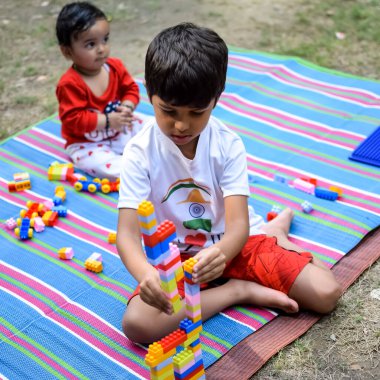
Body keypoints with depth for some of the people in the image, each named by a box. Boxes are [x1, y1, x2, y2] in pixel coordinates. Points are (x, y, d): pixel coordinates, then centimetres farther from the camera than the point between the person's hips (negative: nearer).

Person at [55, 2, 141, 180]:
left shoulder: (115, 66, -7)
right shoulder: (70, 84, -26)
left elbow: (130, 88, 6)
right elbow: (73, 119, -26)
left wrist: (127, 107, -17)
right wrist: (107, 121, -30)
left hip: (120, 130, 7)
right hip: (87, 144, -7)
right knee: (109, 167, -31)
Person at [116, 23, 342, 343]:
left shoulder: (228, 145, -13)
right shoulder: (140, 153, -16)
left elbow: (238, 223, -21)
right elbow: (127, 232, -24)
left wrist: (219, 253, -45)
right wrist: (144, 273, -47)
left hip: (230, 243, 1)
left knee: (326, 293, -14)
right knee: (137, 324, -29)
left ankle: (274, 235, 16)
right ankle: (239, 290, -12)